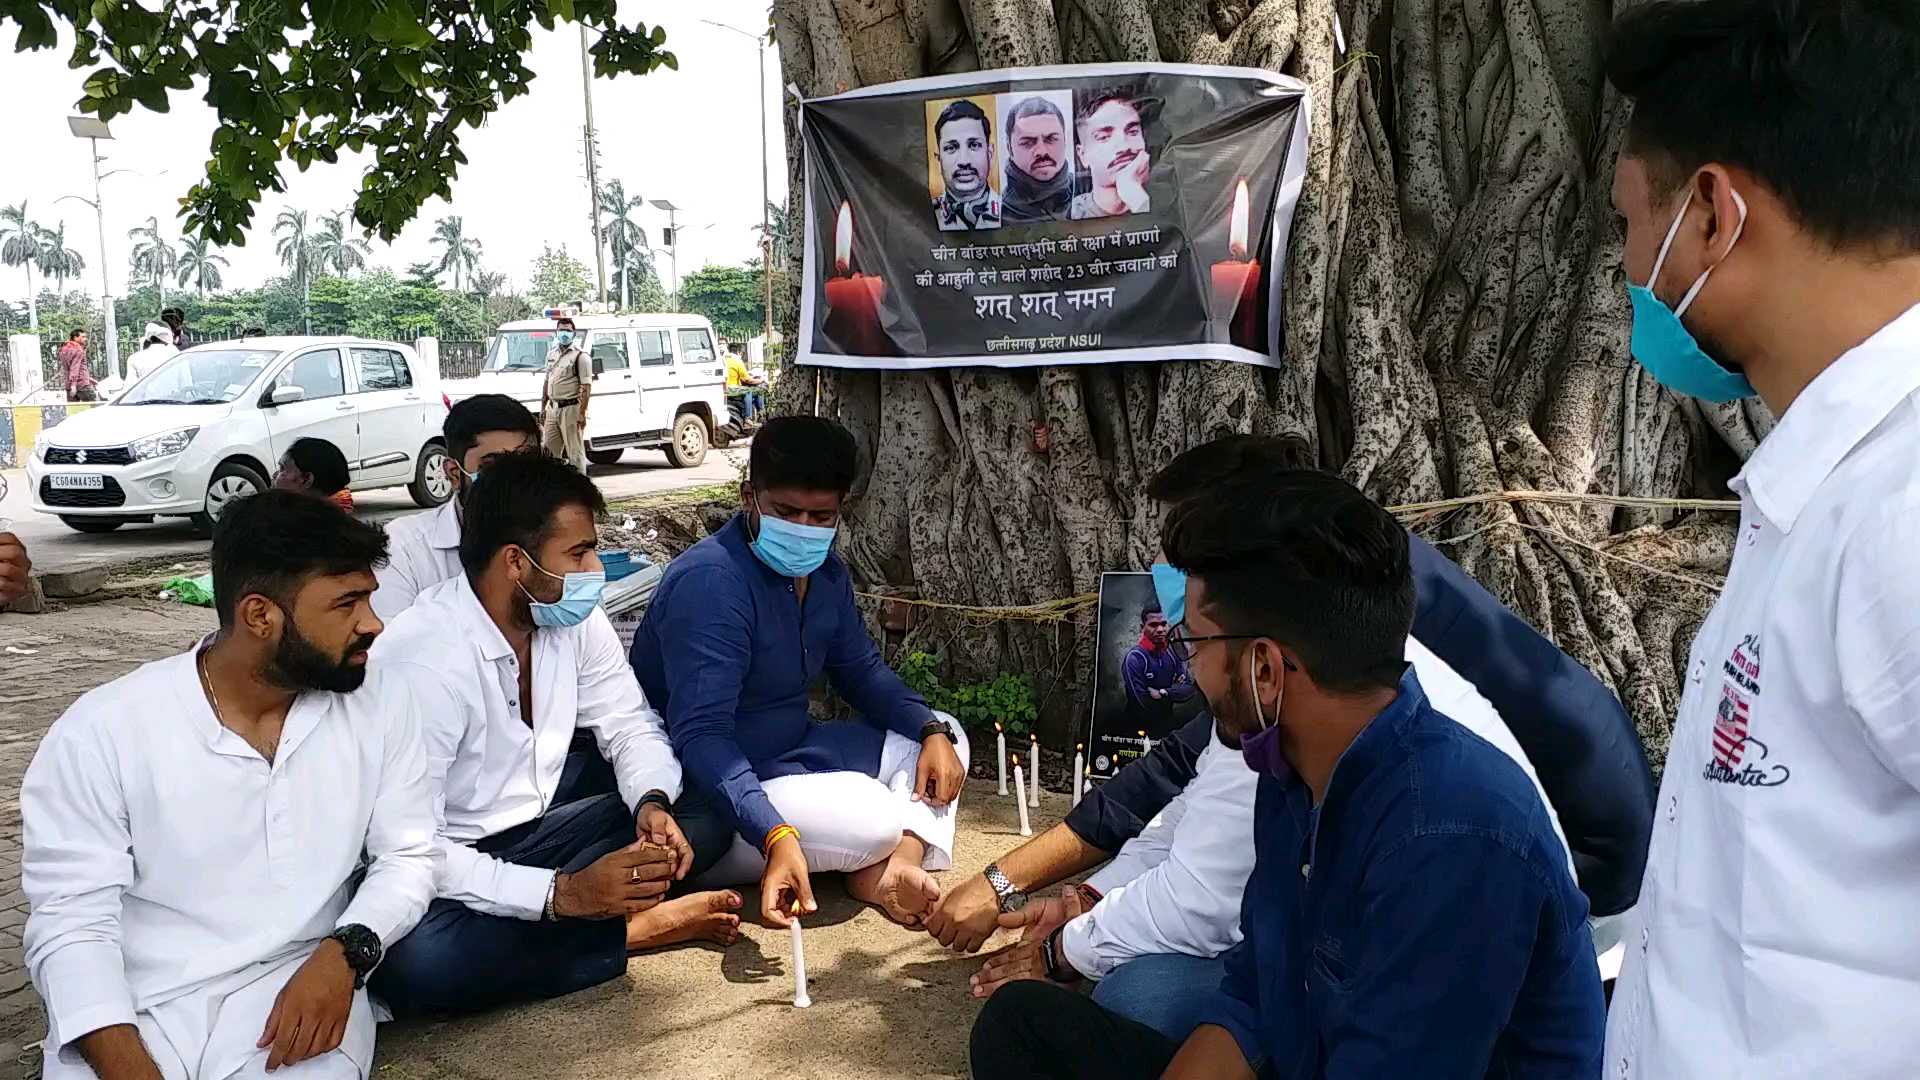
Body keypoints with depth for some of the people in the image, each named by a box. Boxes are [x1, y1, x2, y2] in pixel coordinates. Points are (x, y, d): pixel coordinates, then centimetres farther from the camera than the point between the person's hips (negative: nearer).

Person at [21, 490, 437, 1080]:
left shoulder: (376, 711, -1)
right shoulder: (101, 731, -8)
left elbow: (406, 857, 6)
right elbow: (72, 920, -8)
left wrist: (344, 953, -13)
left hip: (303, 993, 1)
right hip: (139, 1010, 0)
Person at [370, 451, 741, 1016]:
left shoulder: (573, 618, -7)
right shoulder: (425, 660, -28)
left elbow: (631, 726, 2)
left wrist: (653, 803, -21)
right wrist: (563, 892, -37)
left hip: (539, 827, 5)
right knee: (415, 961, -38)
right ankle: (632, 927, -19)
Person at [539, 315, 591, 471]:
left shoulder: (580, 356, -8)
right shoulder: (552, 354, 15)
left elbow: (586, 387, -14)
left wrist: (582, 413, -21)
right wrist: (543, 407, 16)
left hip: (571, 409, -7)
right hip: (552, 409, 7)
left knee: (575, 452, -3)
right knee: (549, 450, 11)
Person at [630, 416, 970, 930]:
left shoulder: (825, 572, 2)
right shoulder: (709, 580, -27)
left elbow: (863, 671, 14)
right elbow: (701, 735, -35)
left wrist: (933, 732, -5)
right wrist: (776, 835, -48)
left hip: (791, 754, 10)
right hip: (713, 796, -10)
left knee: (944, 734, 5)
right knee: (872, 818, -31)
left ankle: (898, 867, -17)